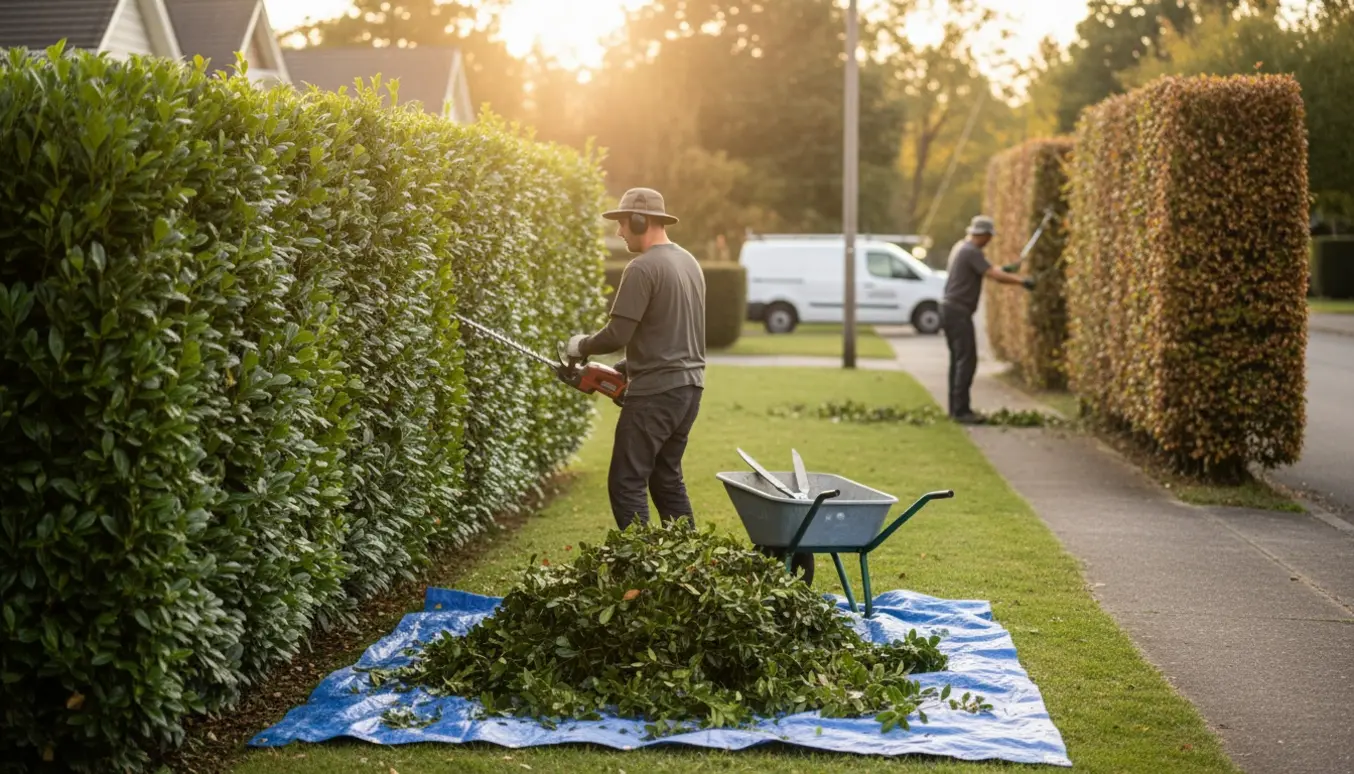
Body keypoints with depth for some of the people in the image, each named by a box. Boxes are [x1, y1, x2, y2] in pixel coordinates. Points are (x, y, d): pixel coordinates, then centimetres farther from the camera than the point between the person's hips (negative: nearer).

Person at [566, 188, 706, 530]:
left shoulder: (642, 268, -14)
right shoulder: (689, 262, 14)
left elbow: (617, 334, -17)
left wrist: (582, 346, 2)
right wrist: (628, 367, 20)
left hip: (656, 392, -9)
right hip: (689, 386, 9)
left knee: (626, 483, -4)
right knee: (667, 479, 17)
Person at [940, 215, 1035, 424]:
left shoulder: (961, 248, 15)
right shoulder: (971, 252, -16)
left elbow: (984, 269, 33)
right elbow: (995, 275, -22)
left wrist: (1002, 269, 34)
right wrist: (1022, 281, -15)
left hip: (949, 308, 10)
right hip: (959, 311, -10)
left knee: (958, 359, 13)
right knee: (967, 360, -10)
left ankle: (956, 407, 16)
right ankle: (961, 410, -13)